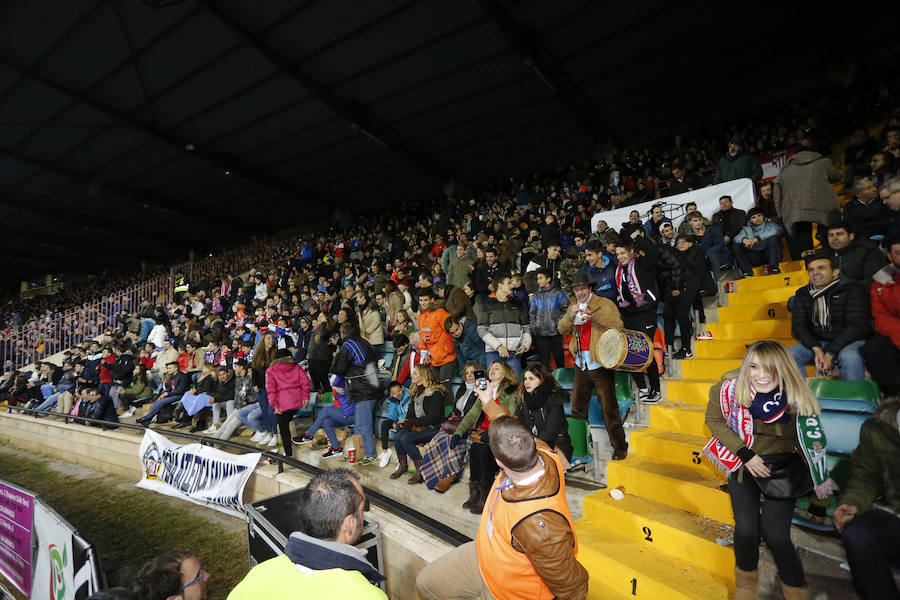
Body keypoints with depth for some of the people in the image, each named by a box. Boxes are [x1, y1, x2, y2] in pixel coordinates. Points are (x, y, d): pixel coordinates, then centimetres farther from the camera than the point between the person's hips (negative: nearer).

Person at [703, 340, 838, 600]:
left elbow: (813, 442, -2)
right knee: (746, 530, -11)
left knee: (774, 533, -14)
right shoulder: (729, 389, -21)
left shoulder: (798, 398, -18)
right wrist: (745, 454, -13)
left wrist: (819, 485, -3)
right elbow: (714, 421, -5)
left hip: (783, 464, 0)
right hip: (743, 461, 0)